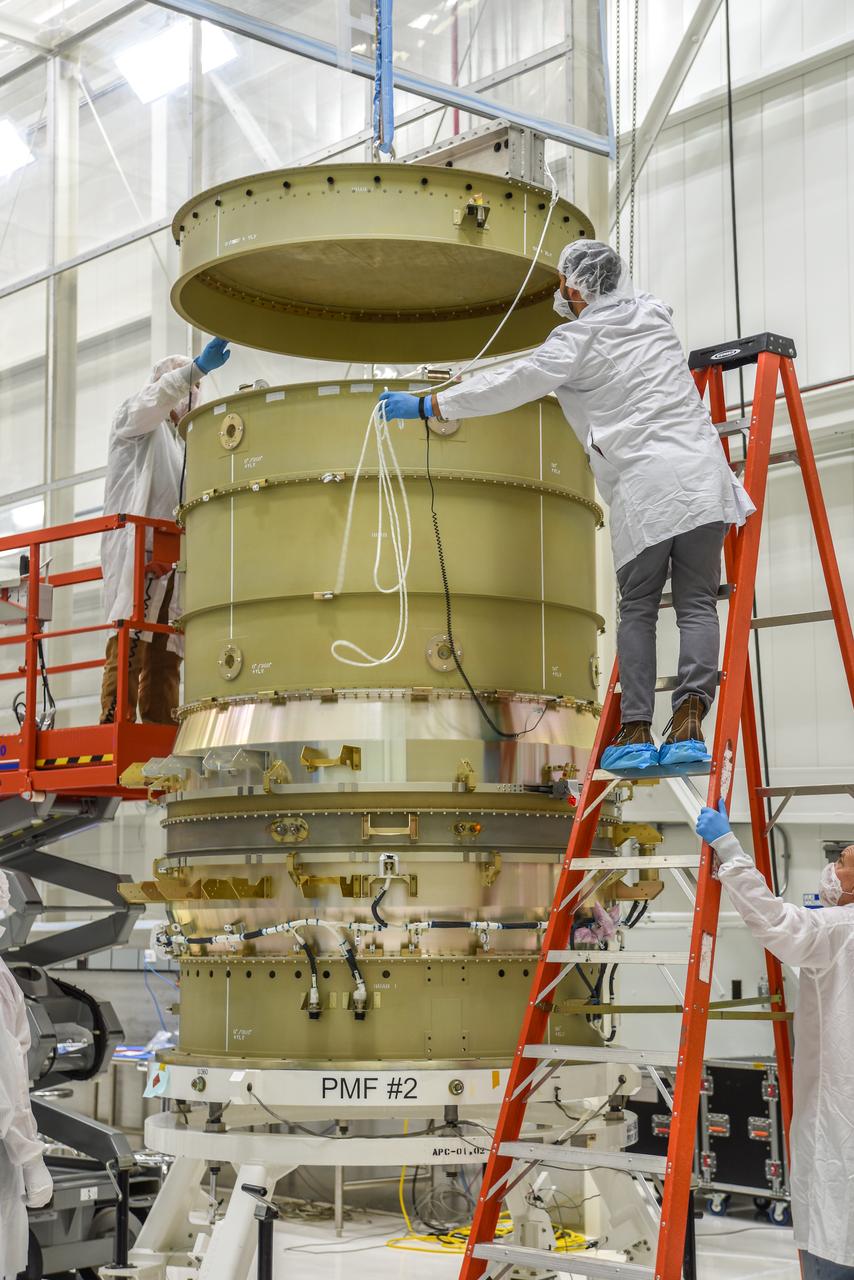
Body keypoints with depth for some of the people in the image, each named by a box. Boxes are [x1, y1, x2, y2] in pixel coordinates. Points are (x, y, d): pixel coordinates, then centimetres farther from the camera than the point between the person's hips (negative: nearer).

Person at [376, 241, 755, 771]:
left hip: (643, 488, -3)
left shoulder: (577, 341, 0)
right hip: (702, 475, 4)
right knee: (697, 603, 3)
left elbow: (510, 385, -1)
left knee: (638, 609, 8)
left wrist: (424, 405, 5)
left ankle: (636, 730, 2)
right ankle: (689, 715, -14)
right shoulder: (653, 314, 15)